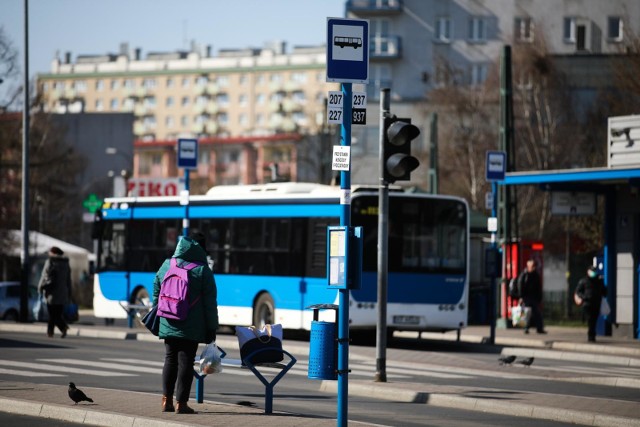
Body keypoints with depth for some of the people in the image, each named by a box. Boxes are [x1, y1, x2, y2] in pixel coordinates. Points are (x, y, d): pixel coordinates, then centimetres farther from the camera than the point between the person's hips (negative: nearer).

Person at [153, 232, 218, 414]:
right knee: (185, 362, -1)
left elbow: (156, 296, 12)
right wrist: (211, 328, 0)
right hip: (191, 328, -4)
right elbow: (210, 303, -7)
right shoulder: (202, 271, -7)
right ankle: (181, 403, -2)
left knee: (170, 360, 13)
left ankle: (166, 400, 12)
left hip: (169, 325, 4)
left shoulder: (166, 266, 6)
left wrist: (156, 321, 21)